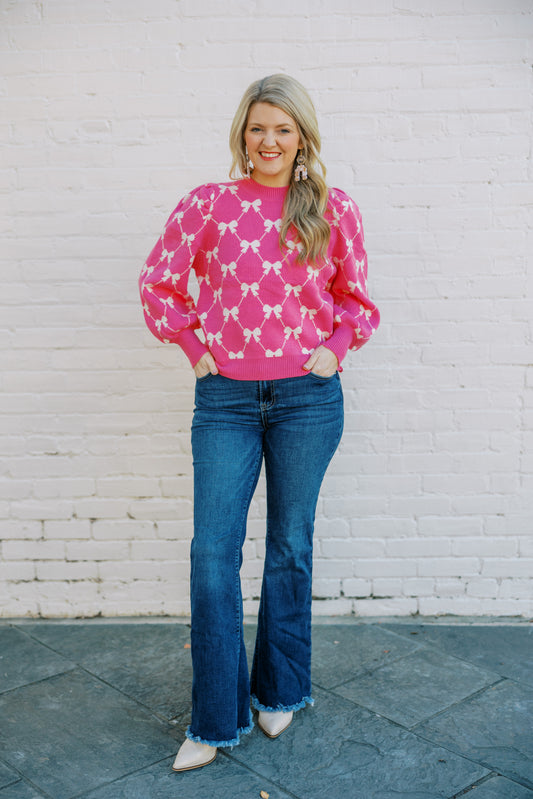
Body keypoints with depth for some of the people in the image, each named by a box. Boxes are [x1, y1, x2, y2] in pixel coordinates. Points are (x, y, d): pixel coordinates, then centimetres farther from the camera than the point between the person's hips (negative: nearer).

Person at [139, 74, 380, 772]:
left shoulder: (333, 211, 5)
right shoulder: (207, 204, 4)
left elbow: (355, 296, 15)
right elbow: (159, 283, 10)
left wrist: (335, 349, 1)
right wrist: (194, 347, 2)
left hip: (307, 397, 0)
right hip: (226, 399, 0)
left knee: (291, 546, 10)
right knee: (213, 551, -1)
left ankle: (280, 691, 31)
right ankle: (217, 720, 15)